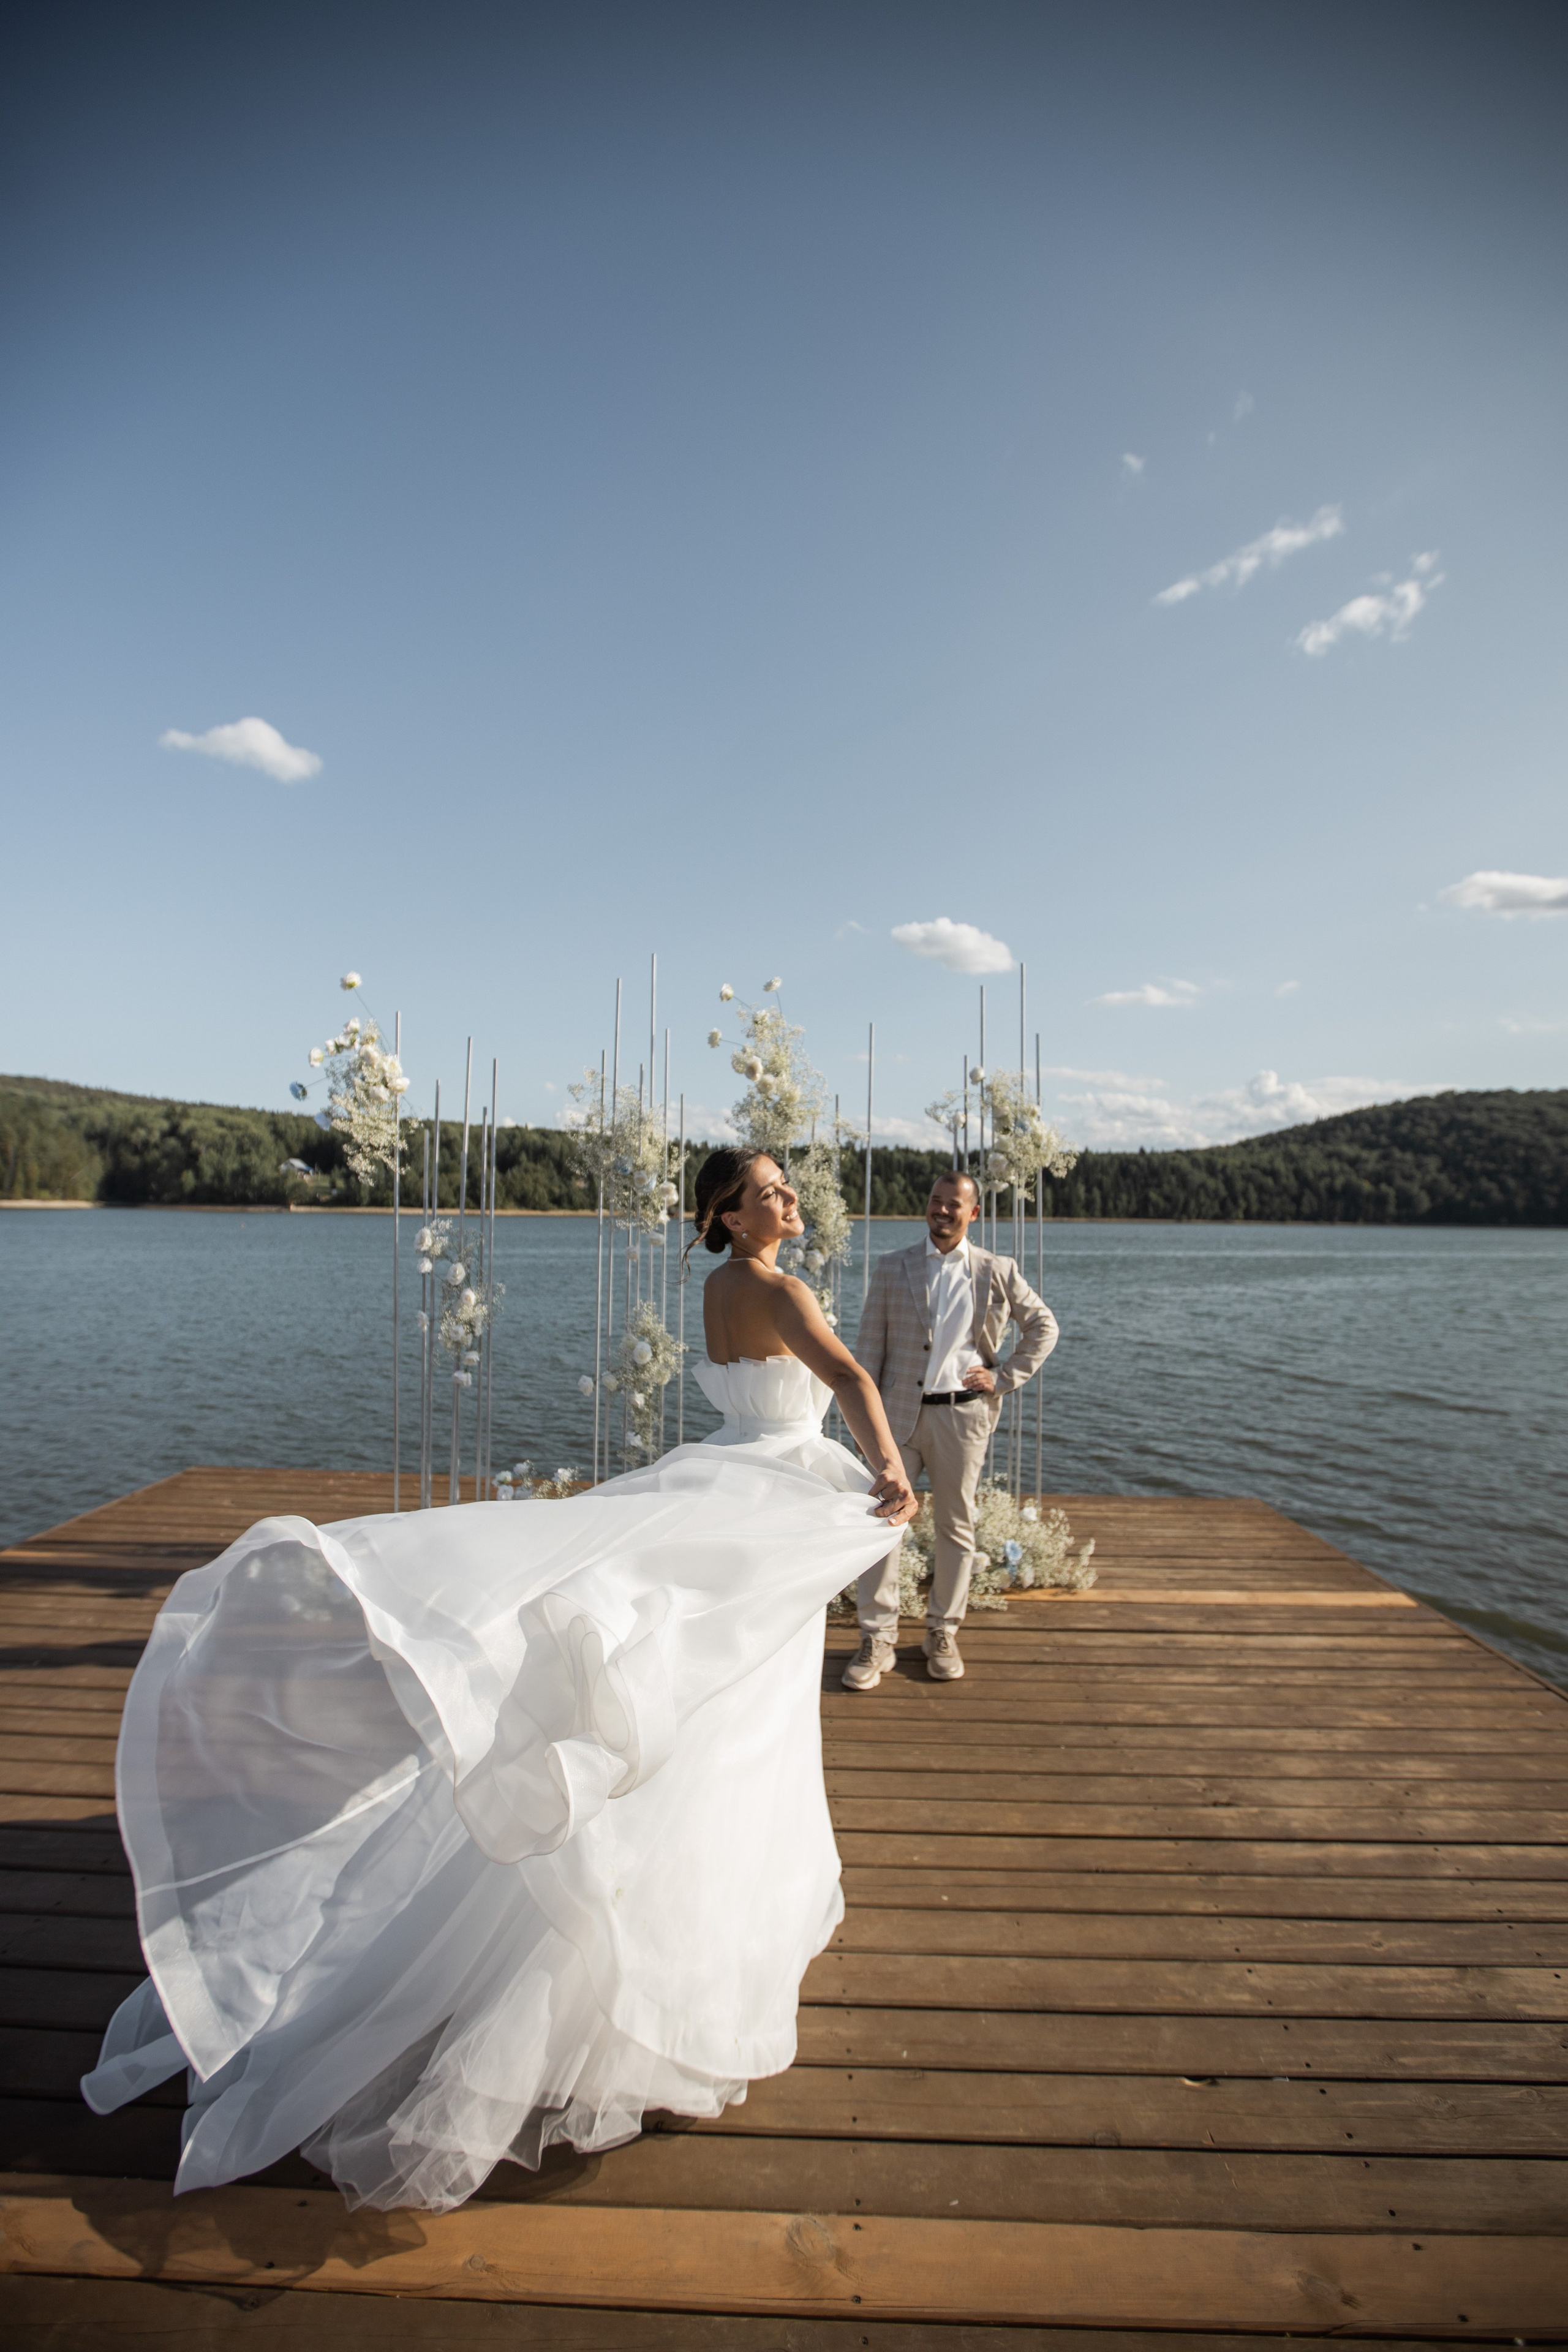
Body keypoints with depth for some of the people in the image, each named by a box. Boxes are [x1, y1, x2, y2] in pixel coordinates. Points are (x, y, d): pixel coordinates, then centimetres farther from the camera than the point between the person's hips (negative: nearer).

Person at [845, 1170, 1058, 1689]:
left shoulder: (998, 1273, 4)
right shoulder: (891, 1268, 5)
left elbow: (1043, 1325, 14)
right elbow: (871, 1344, 4)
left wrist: (1007, 1377, 2)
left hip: (963, 1415, 0)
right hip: (900, 1412, 0)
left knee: (955, 1527, 9)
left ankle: (943, 1634, 25)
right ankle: (877, 1639, 9)